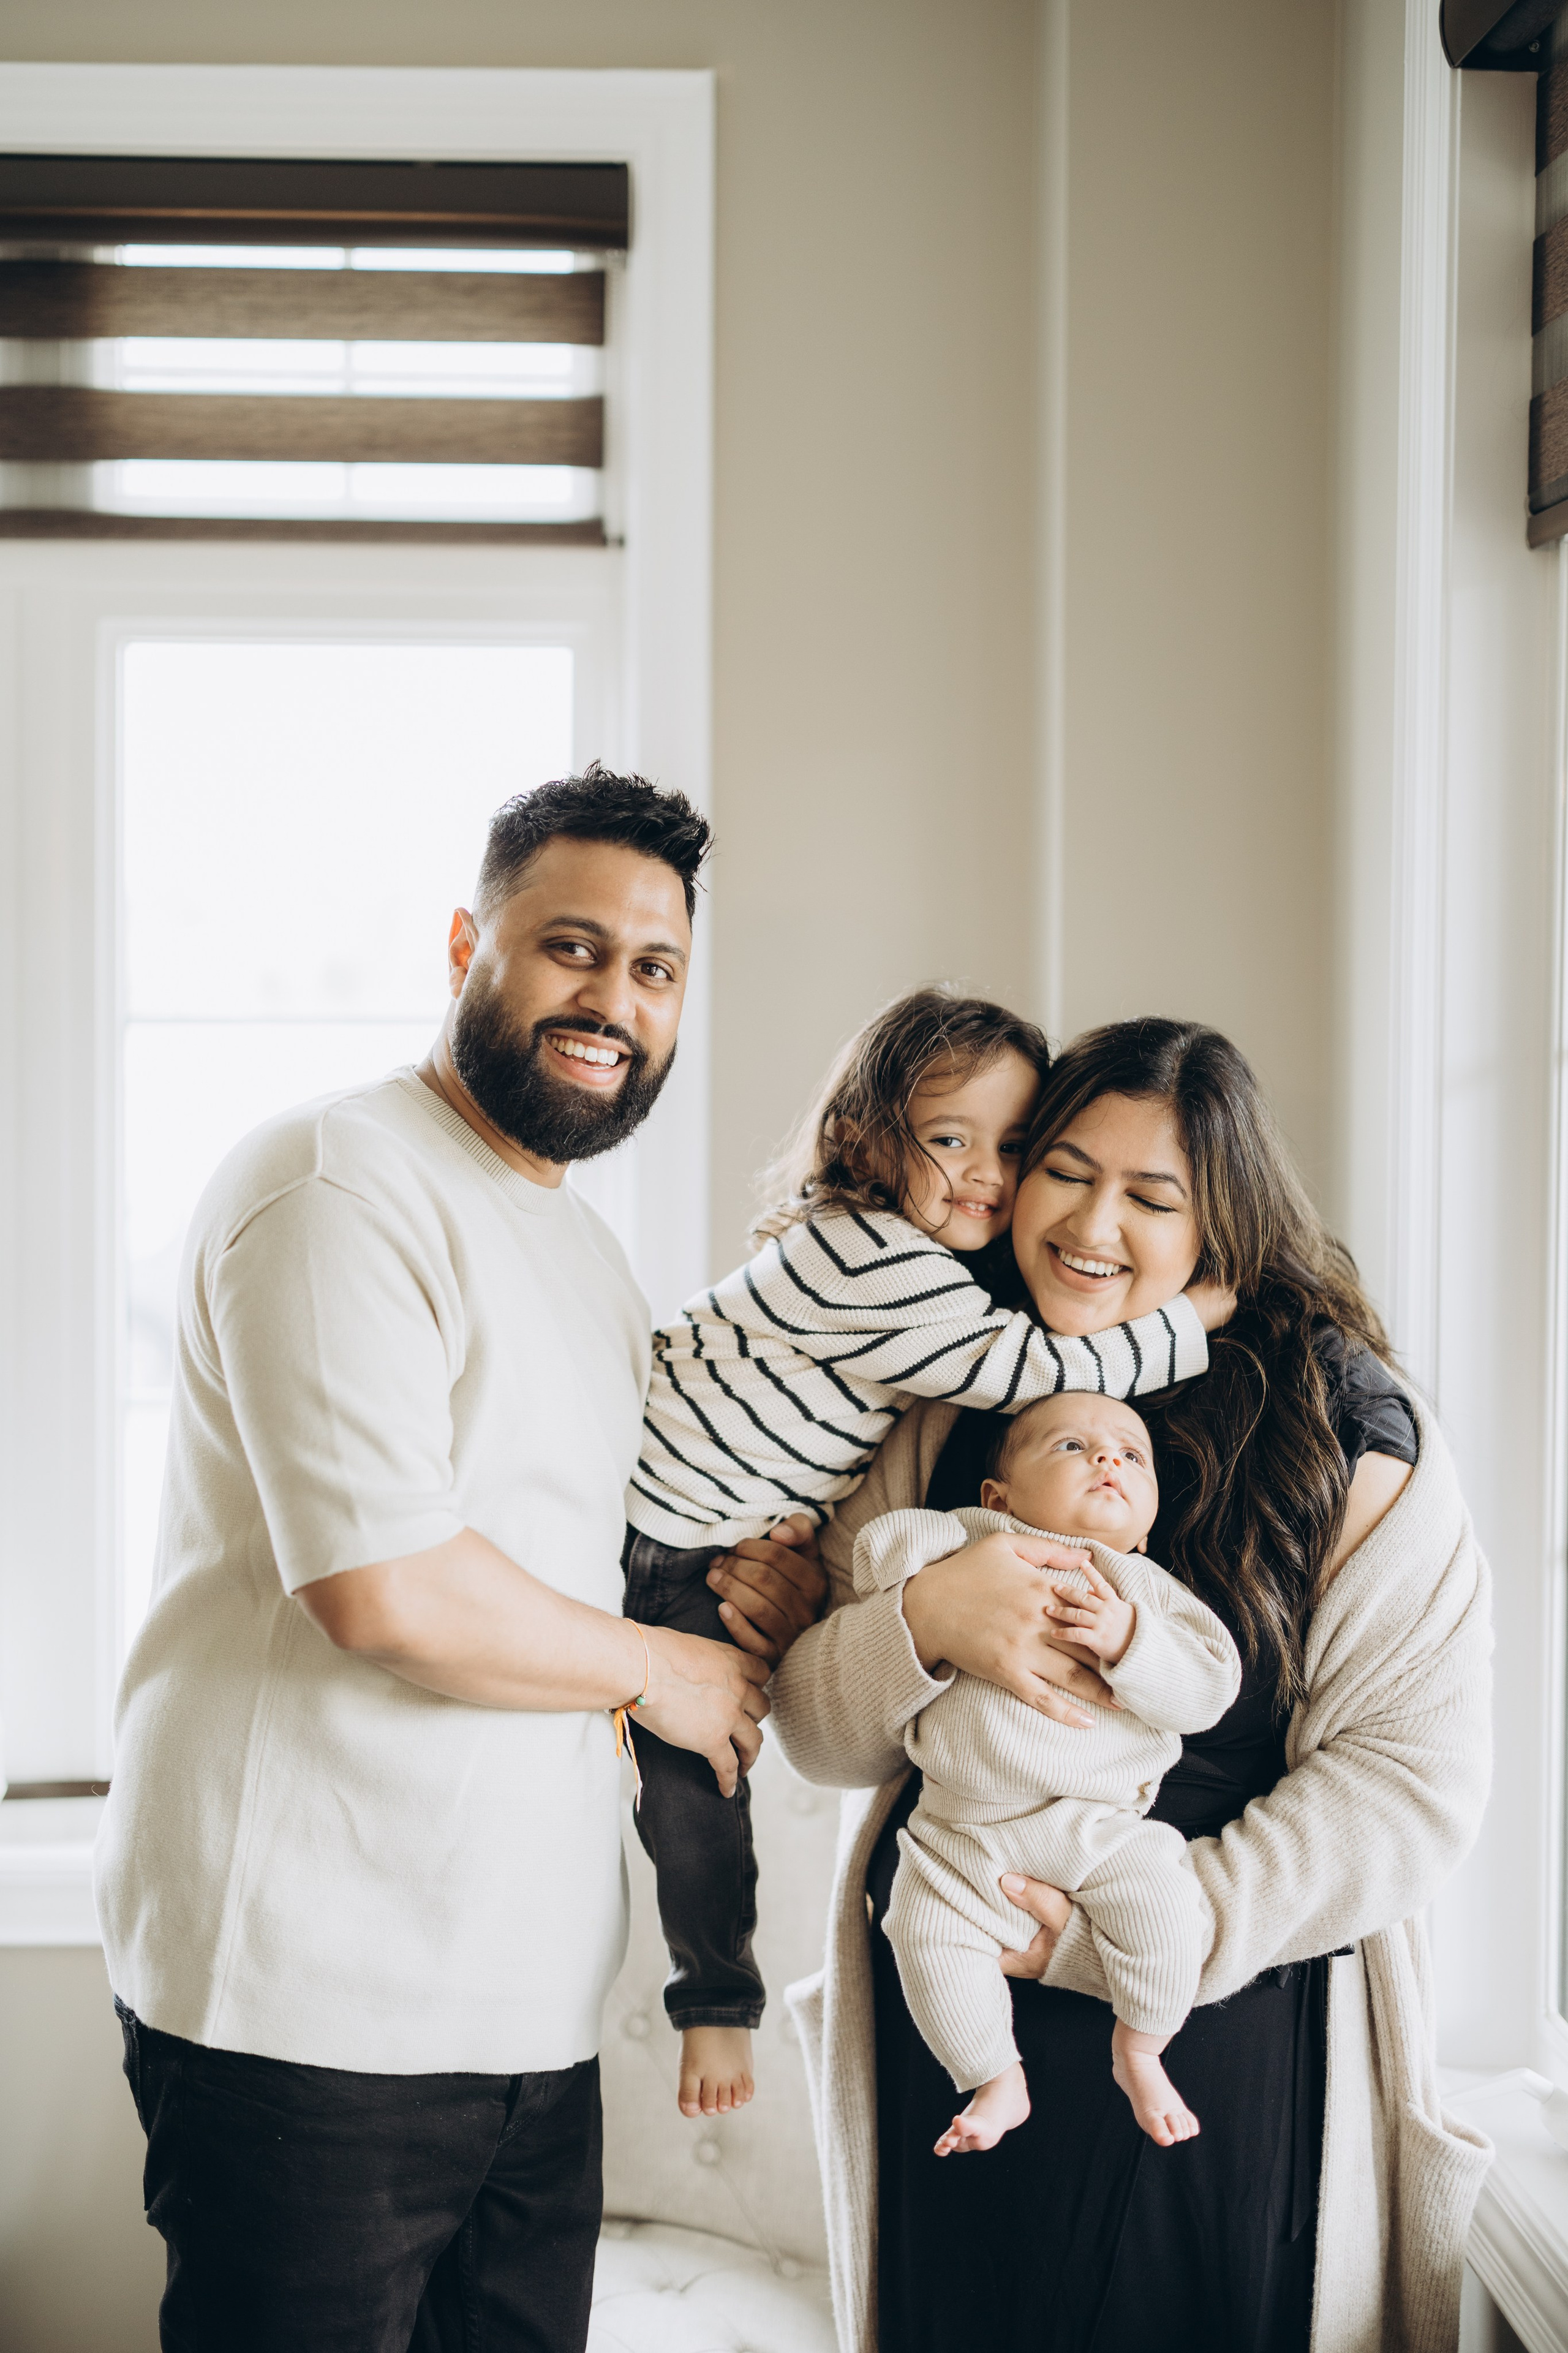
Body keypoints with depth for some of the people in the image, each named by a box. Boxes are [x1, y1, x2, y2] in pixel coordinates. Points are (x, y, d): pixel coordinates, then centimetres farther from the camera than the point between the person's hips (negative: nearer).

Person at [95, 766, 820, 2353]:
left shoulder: (581, 1252, 18)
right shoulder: (342, 1182, -12)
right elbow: (388, 1591, -22)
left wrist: (738, 1590, 10)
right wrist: (658, 1667, -7)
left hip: (529, 2008, 9)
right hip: (312, 2002, -8)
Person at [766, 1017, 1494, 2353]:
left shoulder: (1355, 1435, -7)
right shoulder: (941, 1415, 4)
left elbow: (1418, 1781, -11)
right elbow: (823, 1736, 3)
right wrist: (925, 1624, -20)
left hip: (1227, 2048, -3)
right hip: (949, 2039, 3)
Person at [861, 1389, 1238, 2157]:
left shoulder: (1147, 1590, 7)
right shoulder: (973, 1548, 6)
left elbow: (1210, 1684, -5)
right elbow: (880, 1546, -2)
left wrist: (1127, 1639, -19)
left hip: (1099, 1825, 0)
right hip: (967, 1834, 1)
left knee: (1158, 1899, -23)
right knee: (928, 1930, -15)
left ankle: (1138, 2052, 4)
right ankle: (997, 2081, 10)